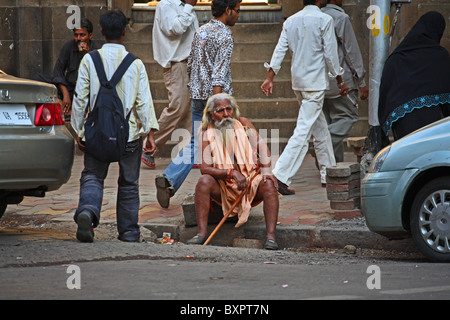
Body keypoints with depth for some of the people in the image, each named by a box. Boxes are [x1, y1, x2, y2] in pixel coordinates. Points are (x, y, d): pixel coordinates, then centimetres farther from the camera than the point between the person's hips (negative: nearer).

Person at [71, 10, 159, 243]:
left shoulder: (89, 60, -3)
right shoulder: (135, 63, -4)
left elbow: (81, 98, -1)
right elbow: (144, 100, -5)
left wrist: (79, 130, 6)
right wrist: (150, 131, 1)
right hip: (129, 132, 0)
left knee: (92, 177, 6)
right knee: (129, 183, 12)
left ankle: (87, 211, -24)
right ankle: (129, 231, 16)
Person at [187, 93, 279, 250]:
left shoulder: (243, 124, 2)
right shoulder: (207, 134, -4)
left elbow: (262, 147, -3)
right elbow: (204, 168, -14)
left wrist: (267, 170, -23)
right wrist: (232, 173, -28)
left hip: (250, 183, 1)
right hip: (223, 188, -1)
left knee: (268, 184, -29)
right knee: (204, 181, -29)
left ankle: (270, 236, -36)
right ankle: (201, 233, -33)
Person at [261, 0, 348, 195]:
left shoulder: (291, 21, 7)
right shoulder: (324, 20, -11)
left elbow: (280, 50, 3)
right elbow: (330, 54, -11)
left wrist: (270, 77, 3)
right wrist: (340, 81, -2)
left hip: (298, 83, 7)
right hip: (316, 82, -7)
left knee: (320, 129, 19)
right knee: (303, 131, -10)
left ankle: (328, 174, 26)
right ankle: (281, 176, -19)